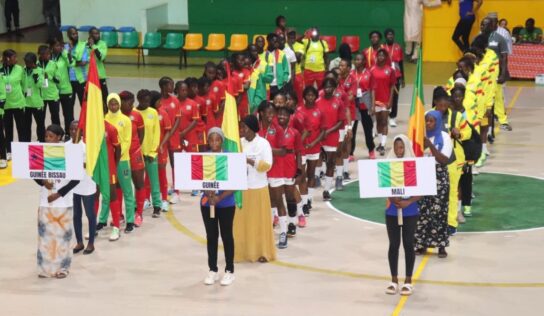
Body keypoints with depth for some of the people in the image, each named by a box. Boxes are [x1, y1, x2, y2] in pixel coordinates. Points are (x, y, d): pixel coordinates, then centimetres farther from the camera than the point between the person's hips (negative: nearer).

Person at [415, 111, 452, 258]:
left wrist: (430, 146, -19)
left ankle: (441, 245, 4)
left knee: (438, 211, -3)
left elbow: (444, 160, -11)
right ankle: (422, 243, 11)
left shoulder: (444, 137, -2)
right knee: (421, 211, 1)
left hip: (439, 178, -2)